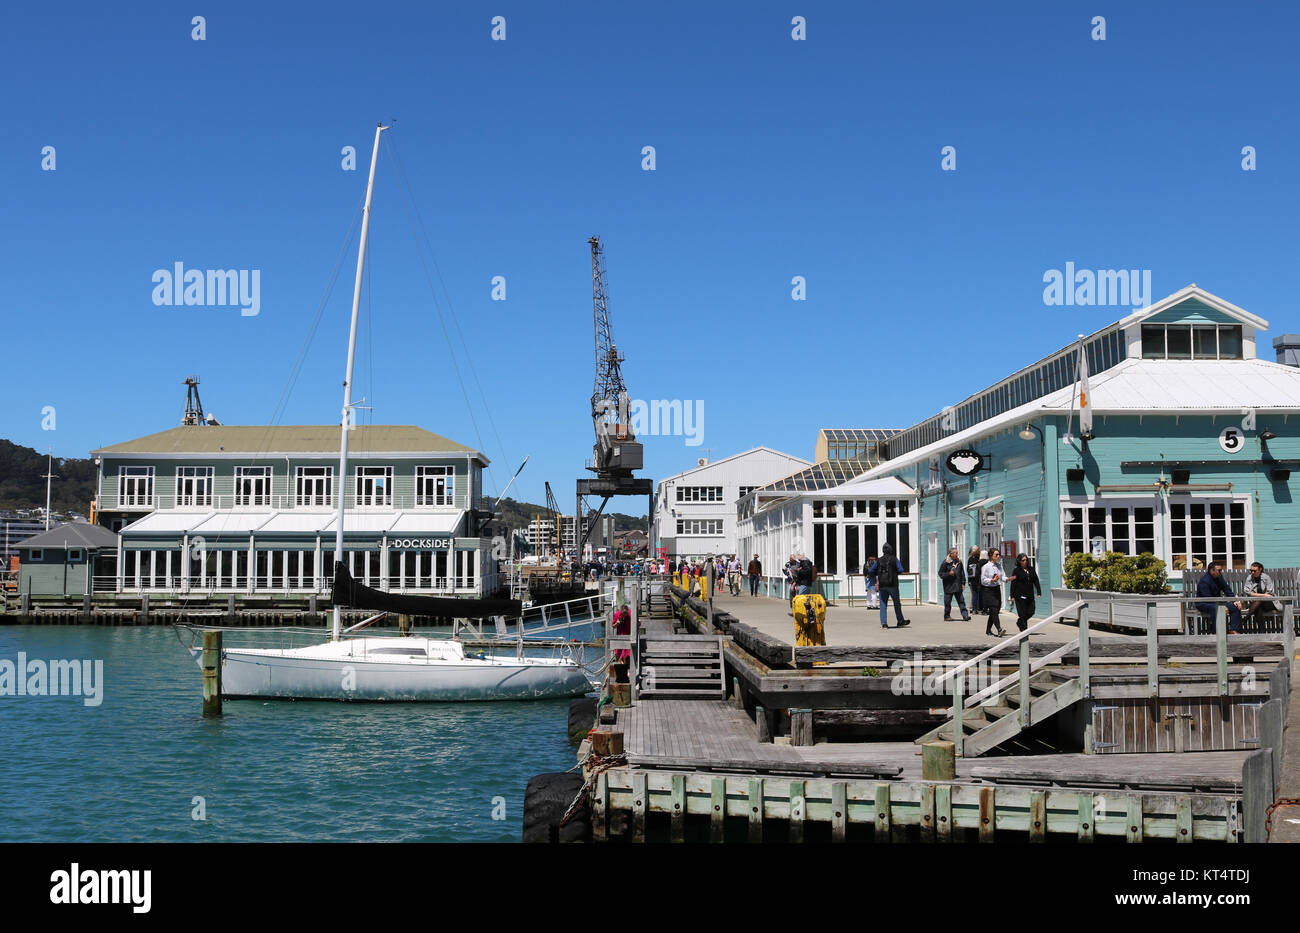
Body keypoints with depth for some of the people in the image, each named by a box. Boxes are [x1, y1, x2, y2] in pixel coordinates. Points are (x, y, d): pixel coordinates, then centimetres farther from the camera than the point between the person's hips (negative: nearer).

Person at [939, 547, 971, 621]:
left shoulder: (959, 563, 9)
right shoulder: (946, 563, -4)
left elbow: (962, 574, 15)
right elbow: (940, 574, -3)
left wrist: (963, 583, 9)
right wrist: (949, 574, -17)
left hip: (958, 586, 3)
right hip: (949, 586, -3)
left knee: (961, 601, -2)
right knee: (947, 602, 4)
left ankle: (965, 615, -5)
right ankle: (947, 616, 15)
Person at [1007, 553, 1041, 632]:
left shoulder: (1031, 570, 12)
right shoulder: (1017, 571, -2)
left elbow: (1036, 582, 14)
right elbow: (1013, 584, -3)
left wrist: (1039, 593, 5)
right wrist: (1012, 596, -7)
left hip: (1030, 596, 5)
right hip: (1020, 596, -5)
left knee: (1031, 612, 4)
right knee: (1023, 614, -5)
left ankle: (1019, 622, 28)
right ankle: (1024, 629, 2)